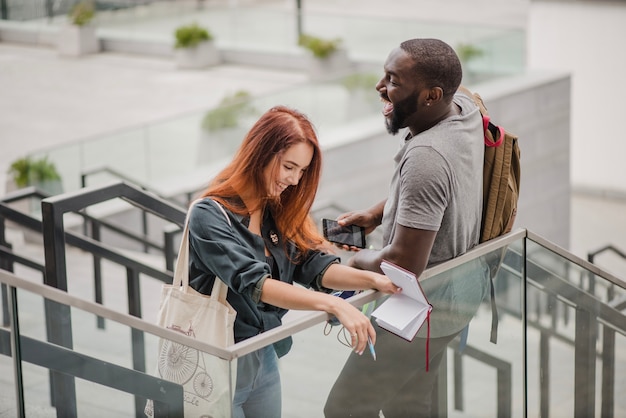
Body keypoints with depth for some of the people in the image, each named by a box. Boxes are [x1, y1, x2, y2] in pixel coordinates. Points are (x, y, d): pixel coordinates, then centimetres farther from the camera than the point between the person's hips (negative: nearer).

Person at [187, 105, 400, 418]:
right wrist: (333, 305, -42)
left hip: (265, 358, 7)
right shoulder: (210, 216, -20)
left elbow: (313, 266, -5)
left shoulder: (278, 212, 4)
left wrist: (372, 280, -23)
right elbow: (254, 284, -32)